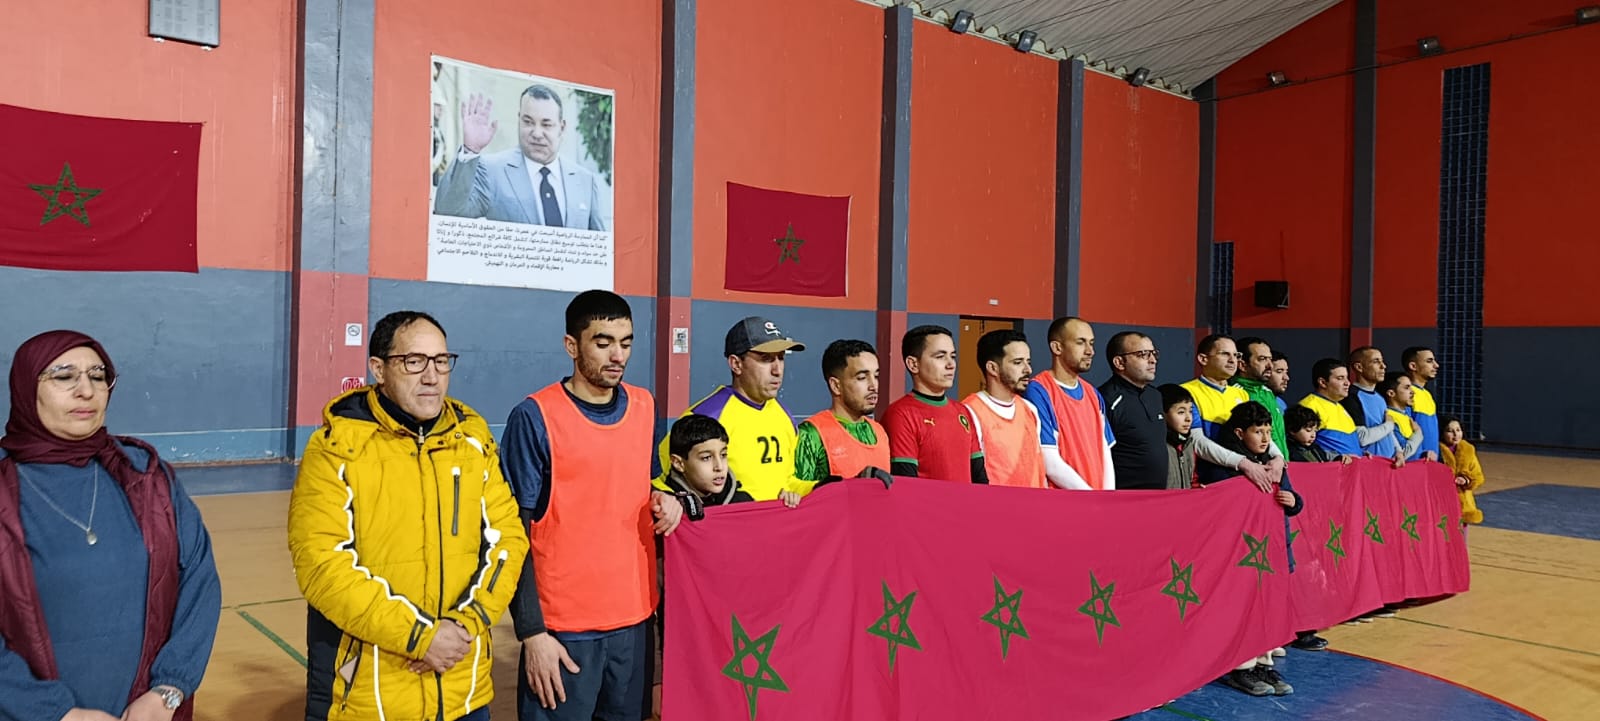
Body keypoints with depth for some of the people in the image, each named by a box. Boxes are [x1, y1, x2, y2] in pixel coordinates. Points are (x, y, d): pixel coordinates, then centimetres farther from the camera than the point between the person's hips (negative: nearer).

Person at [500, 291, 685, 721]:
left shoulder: (644, 407, 5)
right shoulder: (534, 418, -11)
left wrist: (665, 499, -2)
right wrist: (532, 632, -12)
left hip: (635, 616, 5)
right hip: (564, 625, -5)